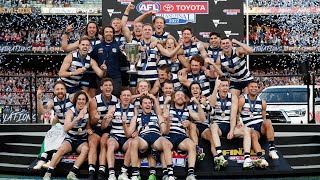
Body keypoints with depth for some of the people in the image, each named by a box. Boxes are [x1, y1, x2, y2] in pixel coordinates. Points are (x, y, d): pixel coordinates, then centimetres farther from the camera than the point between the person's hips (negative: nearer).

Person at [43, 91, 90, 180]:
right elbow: (65, 128, -28)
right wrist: (78, 118, -37)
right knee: (62, 149, -32)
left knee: (86, 149, -32)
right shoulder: (71, 112, -12)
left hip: (82, 141, 2)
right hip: (70, 139, -2)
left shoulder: (87, 111, -3)